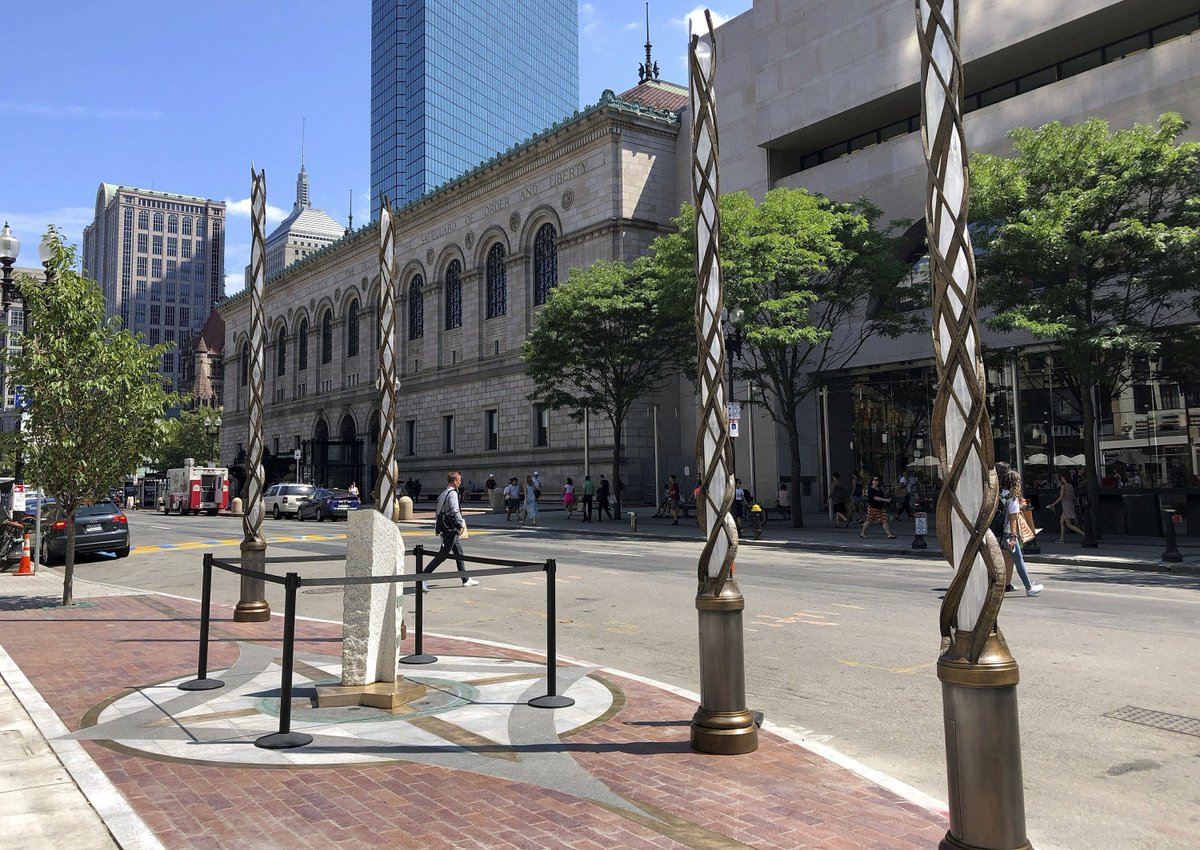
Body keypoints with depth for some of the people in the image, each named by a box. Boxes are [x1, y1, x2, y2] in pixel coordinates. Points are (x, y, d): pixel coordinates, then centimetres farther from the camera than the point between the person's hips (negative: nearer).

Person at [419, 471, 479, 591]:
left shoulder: (443, 494, 14)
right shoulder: (453, 493, -14)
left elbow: (438, 511, 15)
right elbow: (455, 510, -24)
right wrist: (461, 524, -19)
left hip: (443, 526, 10)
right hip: (450, 528, -10)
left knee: (459, 552, 16)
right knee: (442, 555, -8)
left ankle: (466, 580, 24)